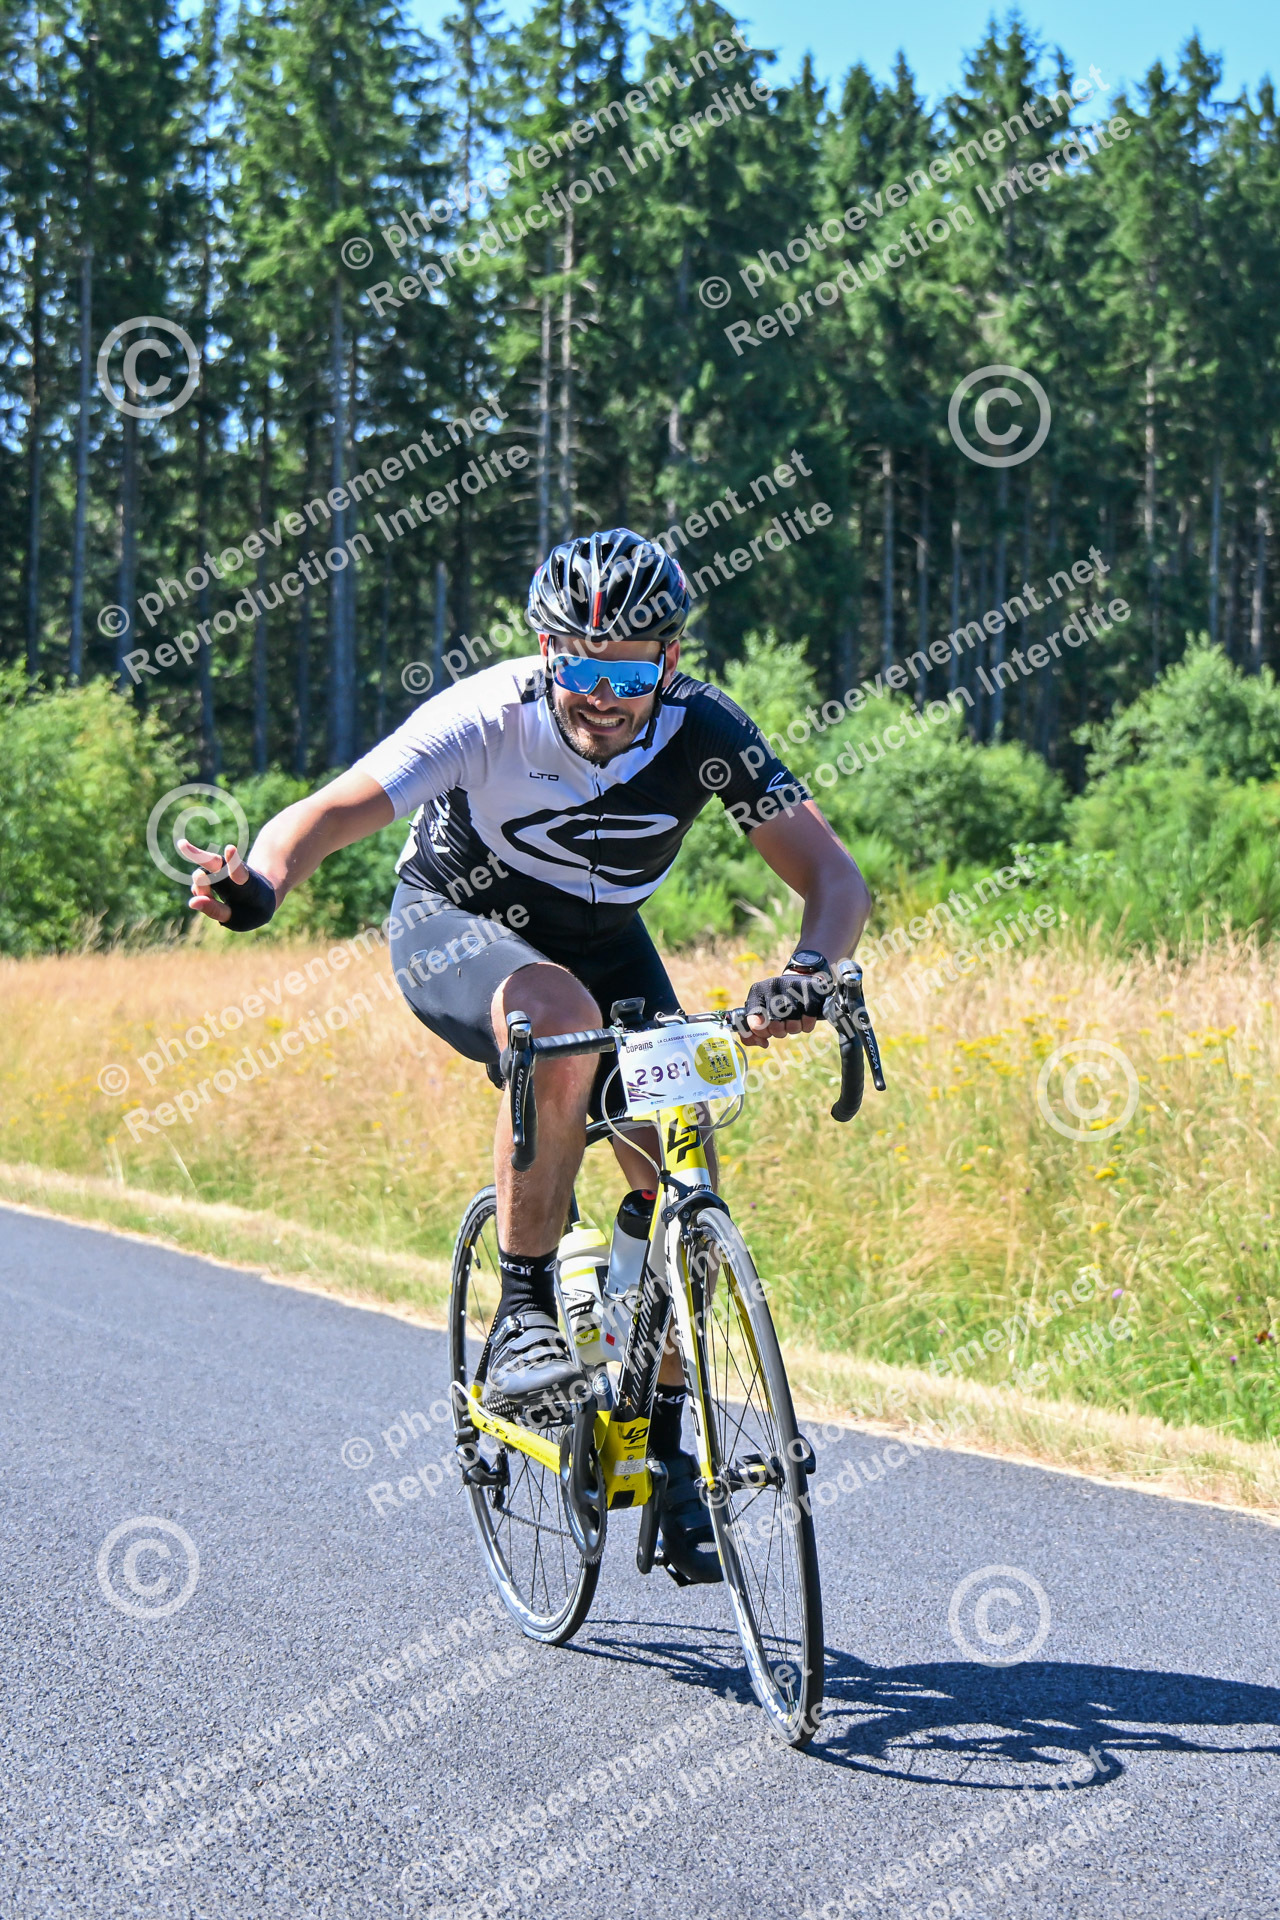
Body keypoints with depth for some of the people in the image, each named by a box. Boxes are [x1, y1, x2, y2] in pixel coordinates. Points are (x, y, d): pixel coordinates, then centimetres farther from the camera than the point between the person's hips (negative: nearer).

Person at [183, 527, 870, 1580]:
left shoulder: (704, 732, -25)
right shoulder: (488, 715, -32)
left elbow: (835, 876, -28)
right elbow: (335, 808, -41)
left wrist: (808, 971, -49)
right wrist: (259, 880, -63)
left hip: (602, 939, 4)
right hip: (456, 927, -3)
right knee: (560, 1020, -38)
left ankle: (664, 1439, 8)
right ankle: (524, 1309, -23)